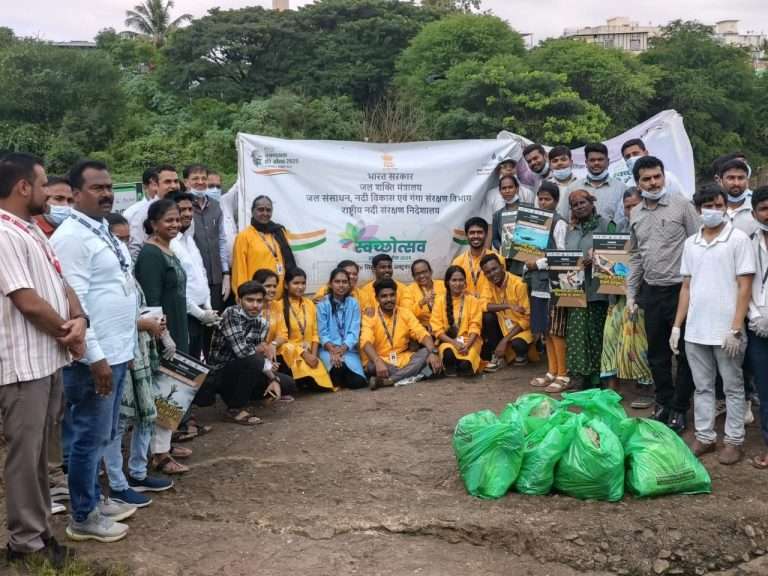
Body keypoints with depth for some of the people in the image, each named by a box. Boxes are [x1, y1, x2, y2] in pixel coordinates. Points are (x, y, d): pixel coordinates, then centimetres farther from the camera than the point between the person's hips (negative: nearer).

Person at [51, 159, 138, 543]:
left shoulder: (104, 233, 14)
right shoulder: (71, 237, -15)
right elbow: (73, 303, -21)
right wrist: (95, 357, -22)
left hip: (117, 352, 9)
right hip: (95, 357, -9)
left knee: (103, 436, 19)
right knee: (89, 437, 2)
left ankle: (94, 499, 33)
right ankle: (82, 518, 14)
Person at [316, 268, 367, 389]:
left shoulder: (353, 304, 5)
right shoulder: (323, 304, 0)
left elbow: (354, 332, -2)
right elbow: (322, 333, -4)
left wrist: (342, 349, -19)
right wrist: (332, 349, -22)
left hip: (349, 349, 2)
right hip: (328, 349, -2)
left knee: (358, 382, -21)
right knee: (338, 365, -36)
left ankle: (342, 376, 13)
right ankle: (336, 381, 0)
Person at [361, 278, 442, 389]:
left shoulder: (405, 312, 4)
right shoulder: (369, 317, -7)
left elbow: (422, 334, -6)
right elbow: (366, 342, -23)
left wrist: (433, 352, -27)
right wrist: (377, 361, -43)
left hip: (404, 360, 4)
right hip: (382, 362, -4)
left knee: (427, 352, -23)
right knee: (372, 366, -36)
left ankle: (386, 380, -31)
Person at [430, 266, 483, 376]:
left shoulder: (472, 300, 6)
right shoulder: (440, 300, 4)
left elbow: (475, 326, -1)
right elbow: (437, 328, -1)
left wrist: (467, 345, -19)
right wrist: (454, 342, -15)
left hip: (468, 340, 0)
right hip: (448, 341, 0)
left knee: (465, 365, -32)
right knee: (448, 354, -38)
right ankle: (451, 368, -6)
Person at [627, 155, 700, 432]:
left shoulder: (682, 205, -7)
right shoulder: (635, 214, 8)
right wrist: (631, 293, 13)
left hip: (681, 289, -5)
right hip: (651, 292, 5)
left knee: (684, 352, 3)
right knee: (657, 352, 13)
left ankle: (678, 409, 16)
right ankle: (663, 401, 29)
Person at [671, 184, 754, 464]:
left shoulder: (739, 240, -5)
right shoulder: (690, 243, 9)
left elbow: (744, 287, -9)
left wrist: (735, 329, -15)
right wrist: (677, 325, 8)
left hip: (725, 331, -4)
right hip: (695, 331, 5)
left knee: (733, 388, 7)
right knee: (702, 387, 12)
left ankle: (733, 440, 16)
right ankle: (704, 437, 22)